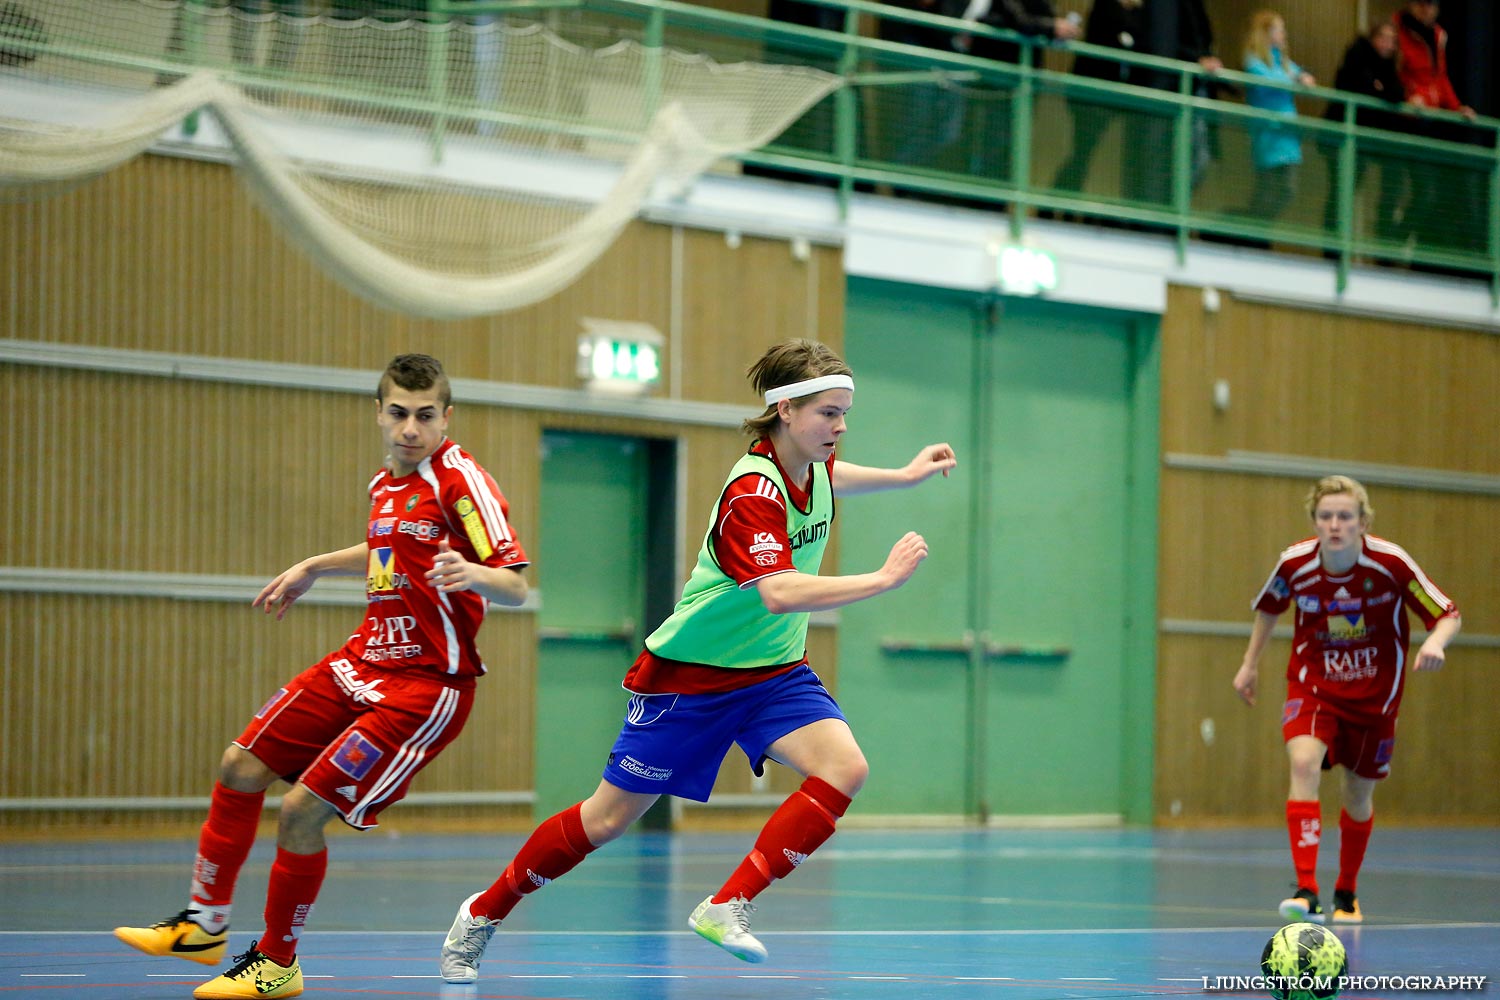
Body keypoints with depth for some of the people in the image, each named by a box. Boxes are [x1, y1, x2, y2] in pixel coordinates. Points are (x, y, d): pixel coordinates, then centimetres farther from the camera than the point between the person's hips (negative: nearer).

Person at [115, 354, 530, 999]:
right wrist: (314, 568, 39)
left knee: (302, 808, -14)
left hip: (426, 685, -9)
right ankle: (204, 925, 27)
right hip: (365, 661, 9)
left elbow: (517, 587, -22)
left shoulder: (460, 479, -16)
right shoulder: (385, 483, 9)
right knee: (241, 769, 10)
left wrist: (472, 574, -43)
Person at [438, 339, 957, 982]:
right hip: (689, 673, -7)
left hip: (773, 670, 7)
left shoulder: (813, 466, -1)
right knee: (609, 818, 3)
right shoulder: (752, 492, -27)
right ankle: (483, 914, 25)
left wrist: (903, 476, 24)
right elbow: (780, 593, -41)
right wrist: (882, 579, -39)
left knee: (845, 769, -21)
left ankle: (727, 907, -18)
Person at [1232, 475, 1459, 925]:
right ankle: (1306, 891, -31)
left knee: (1359, 793, 12)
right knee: (1304, 763, -27)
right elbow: (1268, 607, 8)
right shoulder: (1294, 564, -15)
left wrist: (1435, 643, -35)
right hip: (1313, 685, 0)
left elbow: (1448, 615, -13)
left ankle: (1346, 893, 39)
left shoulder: (1391, 563, -21)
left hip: (1374, 693, 0)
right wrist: (1250, 664, 12)